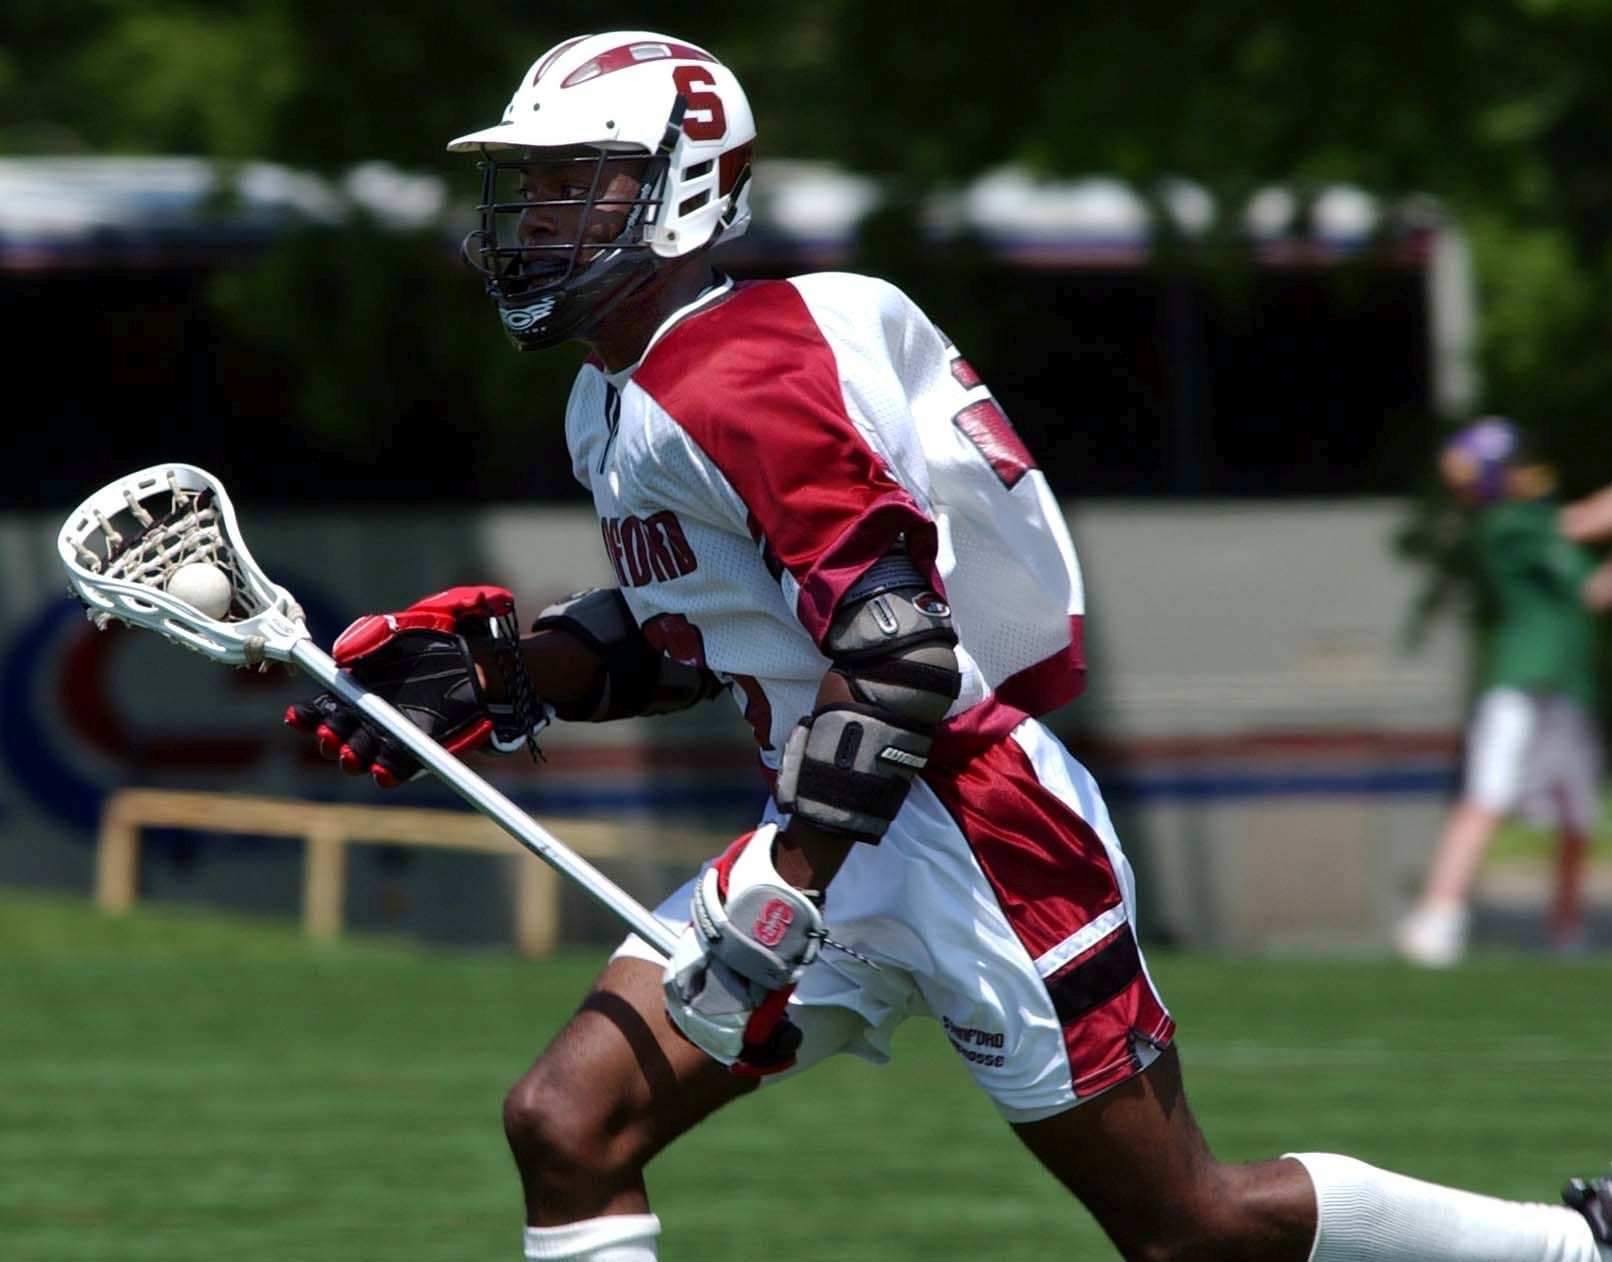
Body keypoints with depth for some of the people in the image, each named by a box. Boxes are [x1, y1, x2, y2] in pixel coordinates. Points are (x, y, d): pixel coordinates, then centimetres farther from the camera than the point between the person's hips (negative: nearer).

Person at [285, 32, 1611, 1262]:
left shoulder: (733, 380, -19)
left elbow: (897, 649, -26)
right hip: (847, 840, 10)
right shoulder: (614, 404, 12)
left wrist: (782, 898, -27)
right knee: (565, 1126, -2)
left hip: (976, 826, -10)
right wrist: (497, 680, 9)